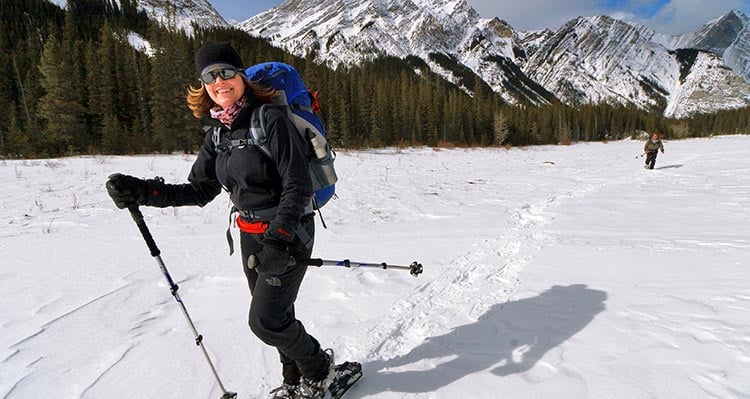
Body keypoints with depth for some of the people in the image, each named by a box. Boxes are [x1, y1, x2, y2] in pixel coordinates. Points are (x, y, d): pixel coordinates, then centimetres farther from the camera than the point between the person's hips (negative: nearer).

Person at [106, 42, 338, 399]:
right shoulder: (217, 132, 6)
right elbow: (200, 190, 7)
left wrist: (278, 237, -29)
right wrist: (143, 193, -4)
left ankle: (319, 368, 24)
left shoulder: (271, 119, -16)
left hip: (288, 232, -7)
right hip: (250, 233, 7)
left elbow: (298, 186, -20)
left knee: (265, 321, -4)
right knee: (274, 315, 16)